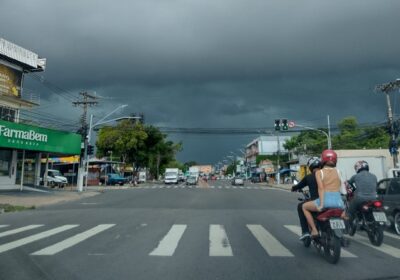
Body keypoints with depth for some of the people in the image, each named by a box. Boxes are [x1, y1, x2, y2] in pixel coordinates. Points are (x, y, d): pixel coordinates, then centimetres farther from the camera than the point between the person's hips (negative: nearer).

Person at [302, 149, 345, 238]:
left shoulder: (319, 172, 3)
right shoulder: (338, 171, 14)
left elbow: (321, 188, -9)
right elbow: (340, 187, 7)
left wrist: (321, 205, -13)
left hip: (326, 200, -4)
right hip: (338, 200, 4)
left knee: (304, 206, 21)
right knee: (344, 209, 40)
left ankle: (314, 230, 10)